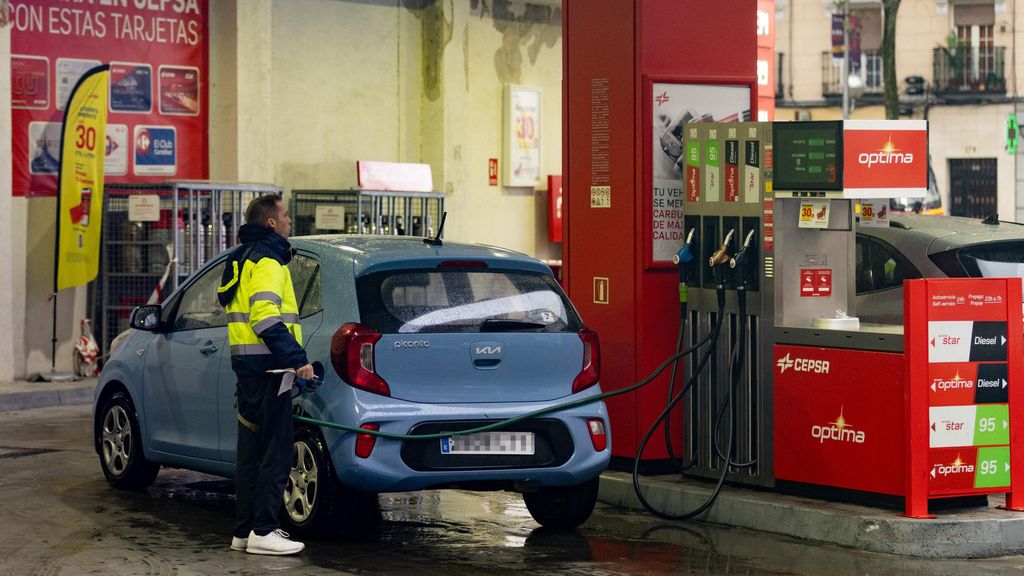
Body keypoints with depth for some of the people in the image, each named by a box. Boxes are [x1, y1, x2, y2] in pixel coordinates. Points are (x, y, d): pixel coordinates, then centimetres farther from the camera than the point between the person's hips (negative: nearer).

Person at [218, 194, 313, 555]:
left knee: (252, 449, 13)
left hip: (247, 363, 11)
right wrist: (297, 359, -24)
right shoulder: (266, 260, -11)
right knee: (276, 451, -9)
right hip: (266, 365, -11)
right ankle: (263, 532, -10)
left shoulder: (245, 257, 22)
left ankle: (244, 531, 17)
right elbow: (266, 317, -23)